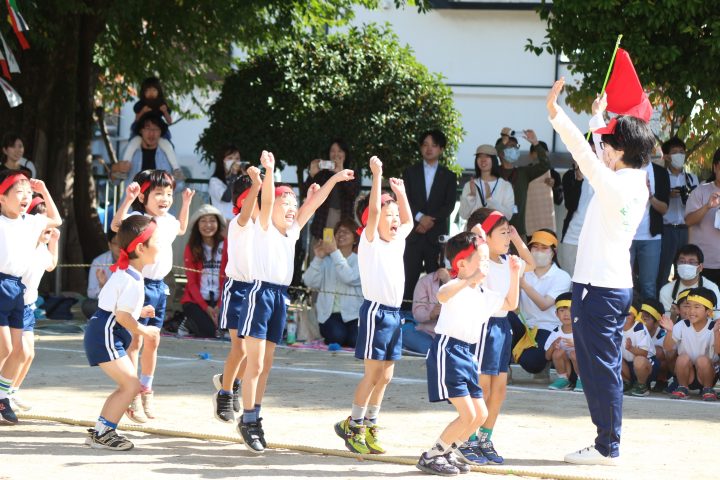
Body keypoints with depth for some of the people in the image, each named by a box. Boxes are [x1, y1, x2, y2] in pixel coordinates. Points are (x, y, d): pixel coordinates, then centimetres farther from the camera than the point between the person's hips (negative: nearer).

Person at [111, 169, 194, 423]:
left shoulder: (168, 221, 11)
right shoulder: (137, 219, -14)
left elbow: (181, 229, 35)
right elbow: (116, 225, -34)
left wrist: (186, 204, 26)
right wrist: (127, 199, -40)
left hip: (159, 287, 8)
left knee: (152, 340, 15)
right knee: (136, 339, -6)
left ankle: (146, 391, 27)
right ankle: (132, 396, -3)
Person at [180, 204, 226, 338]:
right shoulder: (191, 248, 0)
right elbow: (191, 282, -2)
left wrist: (220, 306, -12)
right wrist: (206, 307, -13)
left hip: (219, 301, 1)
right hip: (195, 300, -1)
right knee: (208, 332, -24)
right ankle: (189, 323, 9)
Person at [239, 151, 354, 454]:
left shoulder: (293, 231, 13)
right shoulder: (264, 228, -4)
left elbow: (313, 204, 9)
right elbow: (266, 200, -21)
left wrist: (334, 179, -1)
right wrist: (269, 171, -36)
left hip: (281, 296, 7)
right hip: (261, 292, -7)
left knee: (265, 365, 10)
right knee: (255, 364, -8)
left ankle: (254, 418, 16)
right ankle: (247, 420, -4)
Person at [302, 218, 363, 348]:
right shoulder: (326, 260, 11)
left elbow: (350, 278, -17)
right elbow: (310, 282, -2)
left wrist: (335, 252, -19)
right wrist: (318, 258, -12)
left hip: (353, 314, -1)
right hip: (330, 313, 1)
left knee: (356, 341, -27)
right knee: (336, 336, -29)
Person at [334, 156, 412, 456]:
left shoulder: (398, 241, 13)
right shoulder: (370, 242, -7)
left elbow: (408, 221, 31)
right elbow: (372, 211, -19)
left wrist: (400, 192, 22)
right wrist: (377, 176, -20)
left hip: (394, 313, 7)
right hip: (375, 310, -7)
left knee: (385, 376, 8)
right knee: (373, 373, -7)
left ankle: (369, 426, 14)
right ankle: (353, 426, 1)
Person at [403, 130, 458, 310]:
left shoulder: (448, 176, 12)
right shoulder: (410, 172, 13)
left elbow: (449, 205, 2)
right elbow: (405, 200, 3)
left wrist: (431, 220, -11)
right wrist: (420, 217, -12)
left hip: (437, 234, 0)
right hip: (414, 233, 0)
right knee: (410, 279, -5)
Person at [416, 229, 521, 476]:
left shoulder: (484, 295, 15)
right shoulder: (456, 287, -13)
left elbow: (510, 304, 30)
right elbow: (442, 295, -38)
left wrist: (514, 275, 20)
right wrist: (470, 279, -47)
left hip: (467, 355, 9)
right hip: (447, 351, -9)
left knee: (480, 414, 12)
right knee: (468, 414, -13)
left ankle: (449, 450, 27)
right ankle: (431, 457, -1)